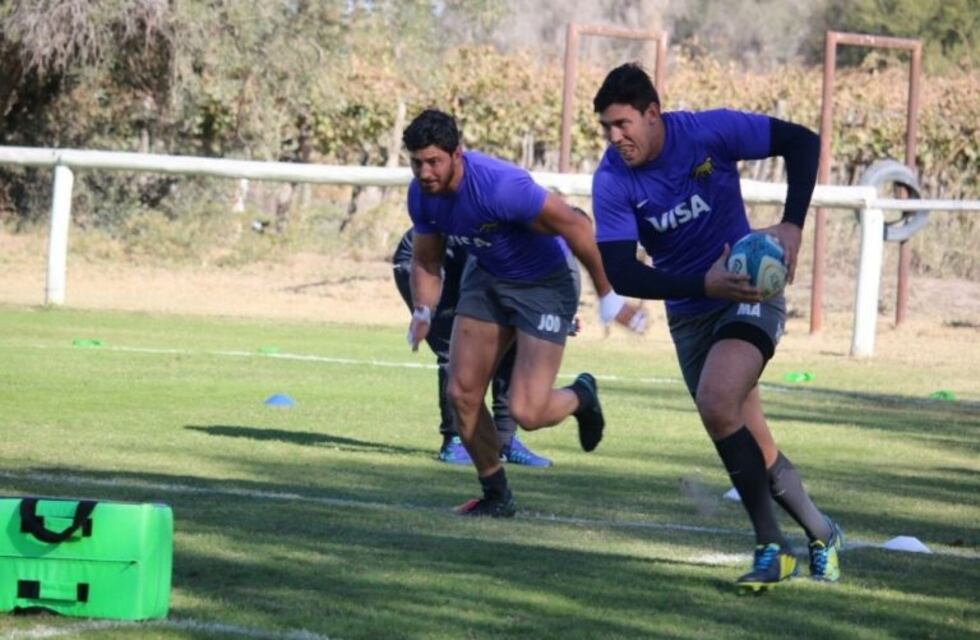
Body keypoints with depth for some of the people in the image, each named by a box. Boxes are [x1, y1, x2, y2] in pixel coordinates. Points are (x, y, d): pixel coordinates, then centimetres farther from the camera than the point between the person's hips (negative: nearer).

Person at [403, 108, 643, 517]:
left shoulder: (499, 186, -34)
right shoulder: (422, 195, -11)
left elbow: (574, 225, -26)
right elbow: (426, 262, 5)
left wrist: (607, 296, -19)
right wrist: (423, 312, -14)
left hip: (543, 285, -7)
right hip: (486, 278, 7)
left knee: (525, 412, -14)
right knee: (461, 394, -1)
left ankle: (581, 396, 22)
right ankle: (496, 496, 19)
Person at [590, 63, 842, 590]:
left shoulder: (710, 132, -18)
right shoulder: (611, 181, -13)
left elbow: (802, 142, -10)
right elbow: (620, 274, -18)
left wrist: (792, 225, -20)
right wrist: (704, 284, -29)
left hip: (750, 290, -4)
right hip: (689, 308, 4)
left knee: (716, 402, -27)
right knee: (747, 442, 5)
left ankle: (771, 547, -18)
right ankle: (820, 534, 27)